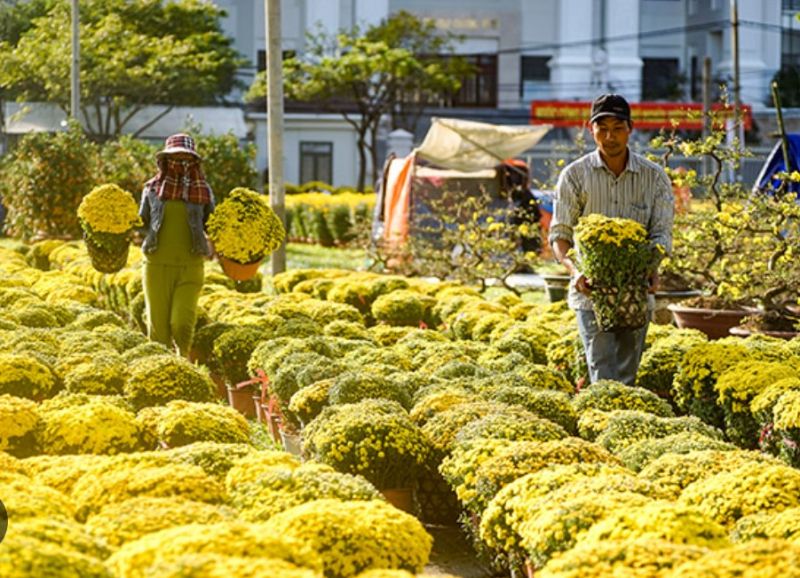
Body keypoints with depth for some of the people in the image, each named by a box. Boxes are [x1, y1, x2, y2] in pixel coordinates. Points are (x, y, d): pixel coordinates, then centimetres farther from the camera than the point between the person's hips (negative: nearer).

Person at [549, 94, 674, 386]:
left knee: (626, 378, 6)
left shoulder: (654, 177, 4)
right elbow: (559, 233, 0)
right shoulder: (575, 175, 1)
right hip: (591, 291, -2)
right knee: (603, 377, -13)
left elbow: (661, 231, 0)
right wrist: (575, 270, -20)